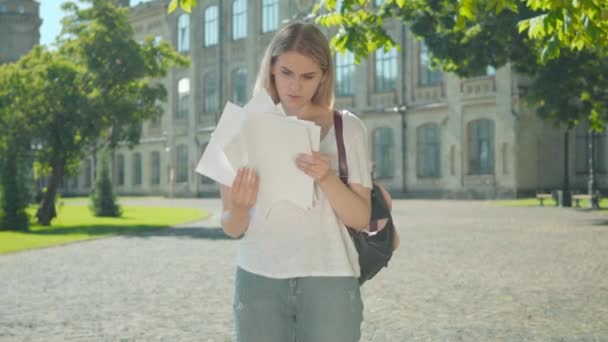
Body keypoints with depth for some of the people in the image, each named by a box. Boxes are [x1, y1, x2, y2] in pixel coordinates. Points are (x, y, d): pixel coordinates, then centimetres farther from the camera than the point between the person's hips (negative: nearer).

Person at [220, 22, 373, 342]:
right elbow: (231, 228, 1)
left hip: (328, 280, -1)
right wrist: (239, 209, -21)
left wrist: (326, 178, -21)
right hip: (258, 280, 1)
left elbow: (361, 218, -4)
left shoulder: (347, 128, 1)